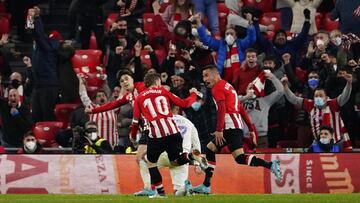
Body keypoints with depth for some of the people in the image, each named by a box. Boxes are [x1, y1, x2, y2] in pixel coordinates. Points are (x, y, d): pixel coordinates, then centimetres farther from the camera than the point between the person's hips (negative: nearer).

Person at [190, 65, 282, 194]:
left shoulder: (217, 87, -4)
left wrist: (219, 130, -20)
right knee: (209, 150, 12)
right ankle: (206, 186, 9)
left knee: (240, 158, -17)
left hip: (230, 125, -10)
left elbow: (222, 109, -16)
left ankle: (271, 165, -26)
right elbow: (241, 109, 23)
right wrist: (251, 129, 22)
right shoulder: (227, 86, 25)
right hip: (236, 125, 10)